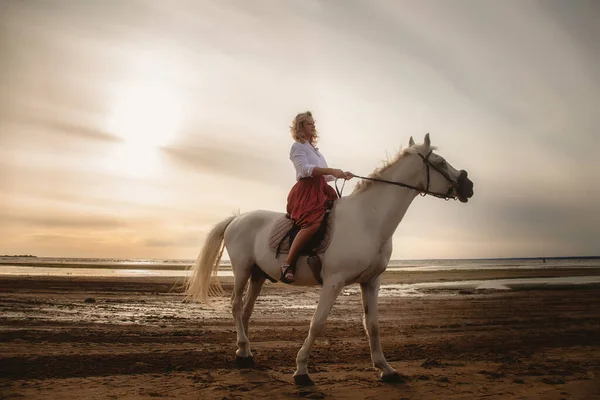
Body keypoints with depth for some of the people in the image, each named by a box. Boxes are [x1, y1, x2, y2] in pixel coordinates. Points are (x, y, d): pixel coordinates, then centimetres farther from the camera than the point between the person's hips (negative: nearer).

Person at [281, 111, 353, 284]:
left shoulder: (314, 149, 28)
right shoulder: (298, 146, 3)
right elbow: (305, 169, -15)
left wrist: (341, 174, 10)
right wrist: (331, 170, -25)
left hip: (321, 189, 9)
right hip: (306, 190, -9)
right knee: (313, 223, -31)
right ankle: (288, 264, -28)